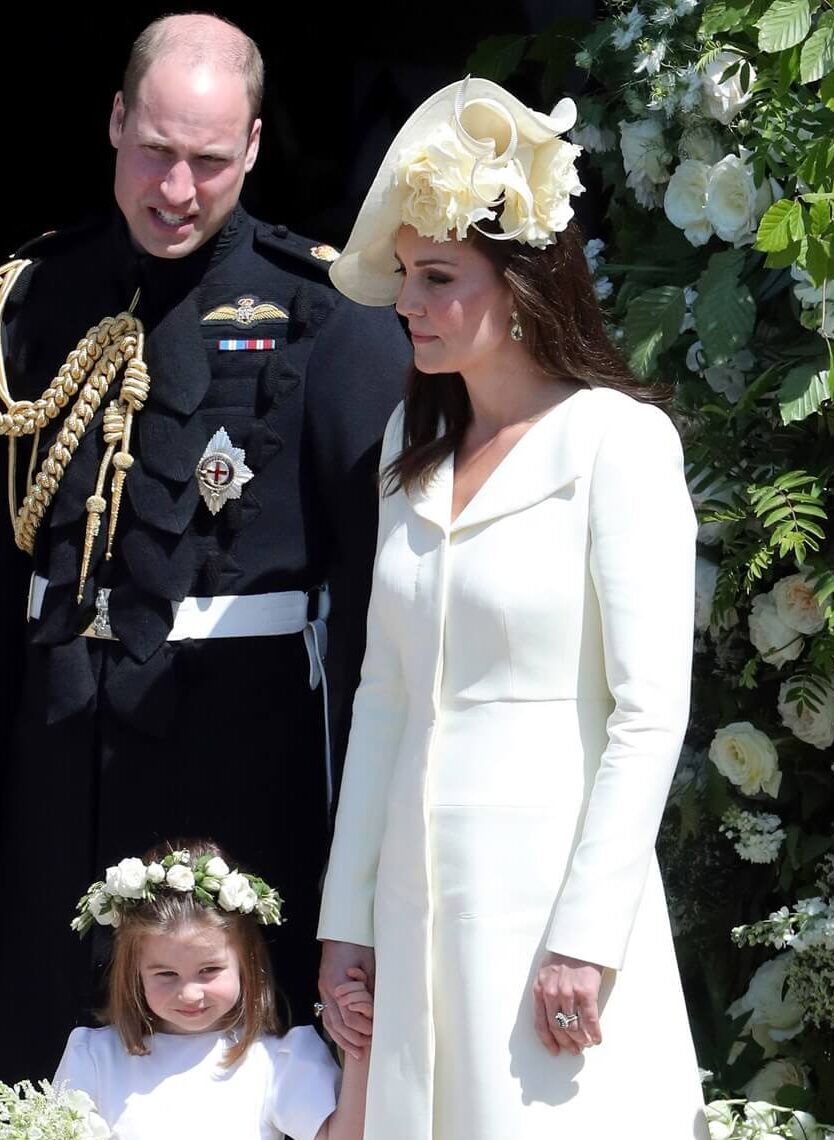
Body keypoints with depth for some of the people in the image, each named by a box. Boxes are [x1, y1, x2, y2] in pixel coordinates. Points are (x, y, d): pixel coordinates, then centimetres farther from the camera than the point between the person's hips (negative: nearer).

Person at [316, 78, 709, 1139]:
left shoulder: (617, 437, -8)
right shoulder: (413, 442, 13)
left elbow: (650, 710, -12)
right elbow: (383, 691, 14)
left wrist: (586, 935, -16)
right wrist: (347, 914, 11)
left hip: (552, 881, -6)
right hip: (419, 890, 6)